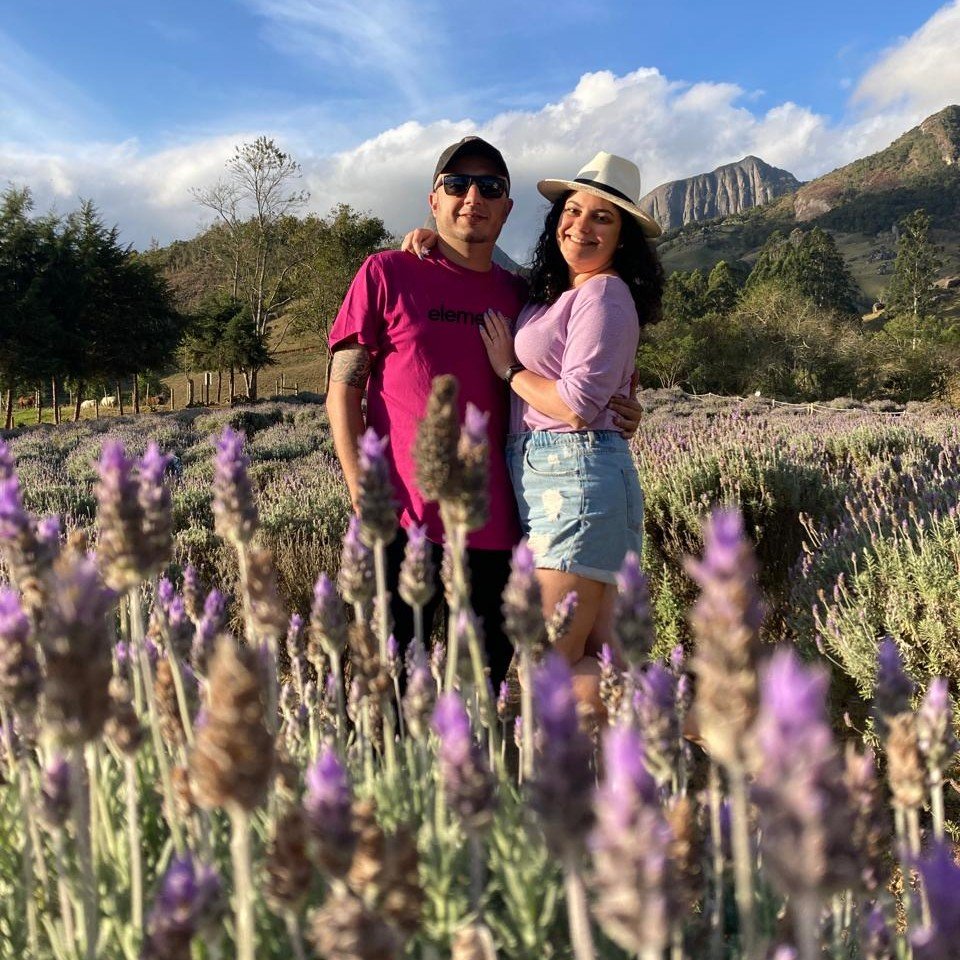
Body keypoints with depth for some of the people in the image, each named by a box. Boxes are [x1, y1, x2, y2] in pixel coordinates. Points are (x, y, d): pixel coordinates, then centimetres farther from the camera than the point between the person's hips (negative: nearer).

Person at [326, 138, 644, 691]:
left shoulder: (519, 295, 12)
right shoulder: (386, 275, 3)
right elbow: (343, 392, 1)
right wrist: (364, 497, -10)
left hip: (497, 529, 4)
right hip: (404, 522, -3)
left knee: (485, 687, 12)